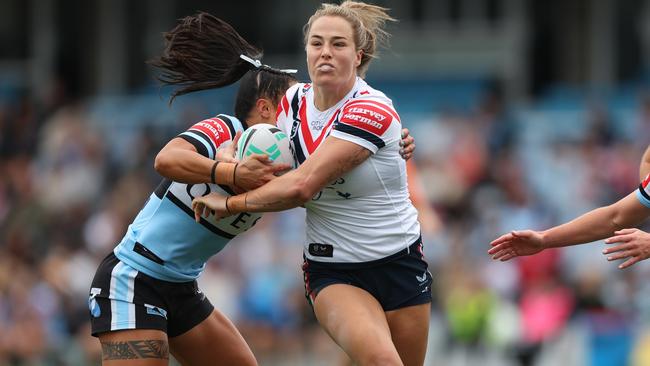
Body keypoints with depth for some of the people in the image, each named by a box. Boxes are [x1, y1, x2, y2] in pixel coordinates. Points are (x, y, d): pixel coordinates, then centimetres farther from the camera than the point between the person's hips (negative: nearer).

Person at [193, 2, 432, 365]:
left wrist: (231, 203, -13)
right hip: (332, 270, 2)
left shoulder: (372, 110, -19)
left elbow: (301, 186, -24)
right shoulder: (294, 100, -2)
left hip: (399, 263, -2)